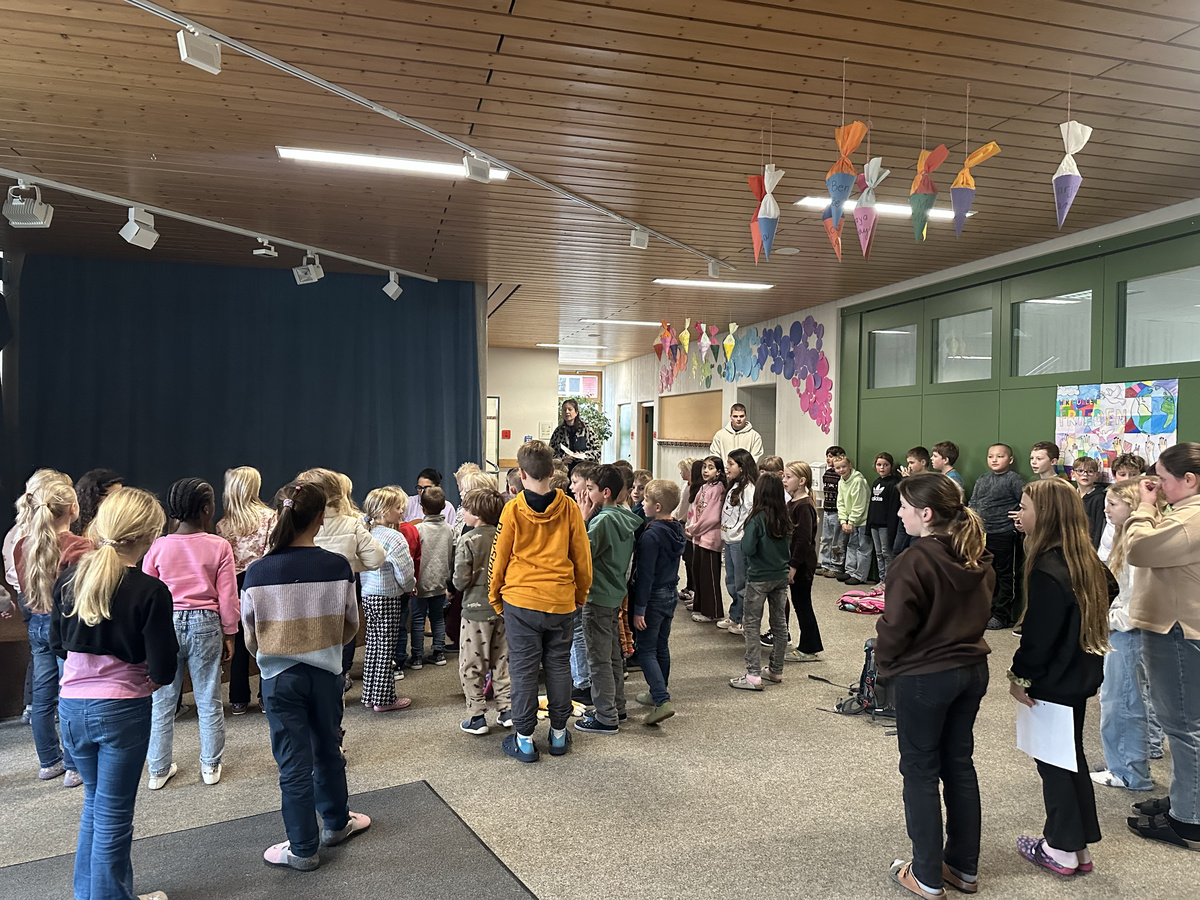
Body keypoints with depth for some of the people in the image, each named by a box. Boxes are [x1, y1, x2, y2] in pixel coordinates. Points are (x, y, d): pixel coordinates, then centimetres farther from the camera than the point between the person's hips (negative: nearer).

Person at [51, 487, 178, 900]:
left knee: (94, 803, 25)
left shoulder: (69, 578, -3)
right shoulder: (150, 591, -19)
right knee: (113, 815, 11)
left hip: (71, 706, 6)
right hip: (121, 710, -6)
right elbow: (163, 670, -17)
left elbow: (58, 643, 10)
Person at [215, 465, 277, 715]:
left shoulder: (223, 524, -1)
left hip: (236, 585, 2)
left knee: (240, 643, 10)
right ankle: (266, 697, 14)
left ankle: (239, 700, 17)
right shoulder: (268, 516, -8)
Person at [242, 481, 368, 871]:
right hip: (326, 673, 1)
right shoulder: (338, 567, -14)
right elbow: (350, 627, -1)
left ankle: (303, 848, 25)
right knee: (328, 750, 21)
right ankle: (336, 822, 41)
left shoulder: (257, 572, -14)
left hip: (279, 678, -1)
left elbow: (251, 639, -2)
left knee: (294, 764, 11)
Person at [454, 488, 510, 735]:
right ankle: (507, 710, 20)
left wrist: (457, 583, 5)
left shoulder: (468, 541, -14)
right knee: (502, 662, 16)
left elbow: (460, 580, -16)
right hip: (502, 608, 5)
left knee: (472, 666, 6)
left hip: (476, 610, -5)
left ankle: (476, 717, 10)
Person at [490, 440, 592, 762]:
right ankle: (559, 733, 24)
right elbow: (582, 557, 3)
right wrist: (581, 594, 17)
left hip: (521, 601, -2)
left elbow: (499, 557, -2)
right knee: (558, 666, 14)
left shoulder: (513, 510, -9)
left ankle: (524, 738, 15)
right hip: (561, 601, 2)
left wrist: (495, 597, 12)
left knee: (523, 668, 7)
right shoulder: (569, 508, -4)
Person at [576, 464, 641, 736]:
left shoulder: (603, 520, -21)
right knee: (613, 655, 19)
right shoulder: (626, 518, 6)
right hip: (616, 594, 9)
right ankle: (616, 706, 31)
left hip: (598, 597, -9)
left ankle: (606, 718, 7)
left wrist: (583, 520, -17)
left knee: (599, 659, 0)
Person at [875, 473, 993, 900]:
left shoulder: (915, 561, -23)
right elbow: (981, 610, 12)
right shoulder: (977, 558, 2)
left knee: (920, 771, 7)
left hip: (924, 676, -7)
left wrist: (885, 664, -2)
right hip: (973, 670, 7)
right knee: (959, 764, 18)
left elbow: (896, 625, -19)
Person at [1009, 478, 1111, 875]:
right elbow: (1110, 588, 20)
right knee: (1072, 757, 18)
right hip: (1080, 674, 9)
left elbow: (1039, 633, -23)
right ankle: (1080, 845, 30)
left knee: (1053, 762, 6)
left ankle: (1062, 850, 19)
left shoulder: (1047, 569, -25)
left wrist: (1019, 675, -13)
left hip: (1054, 681, -9)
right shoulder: (1084, 558, 2)